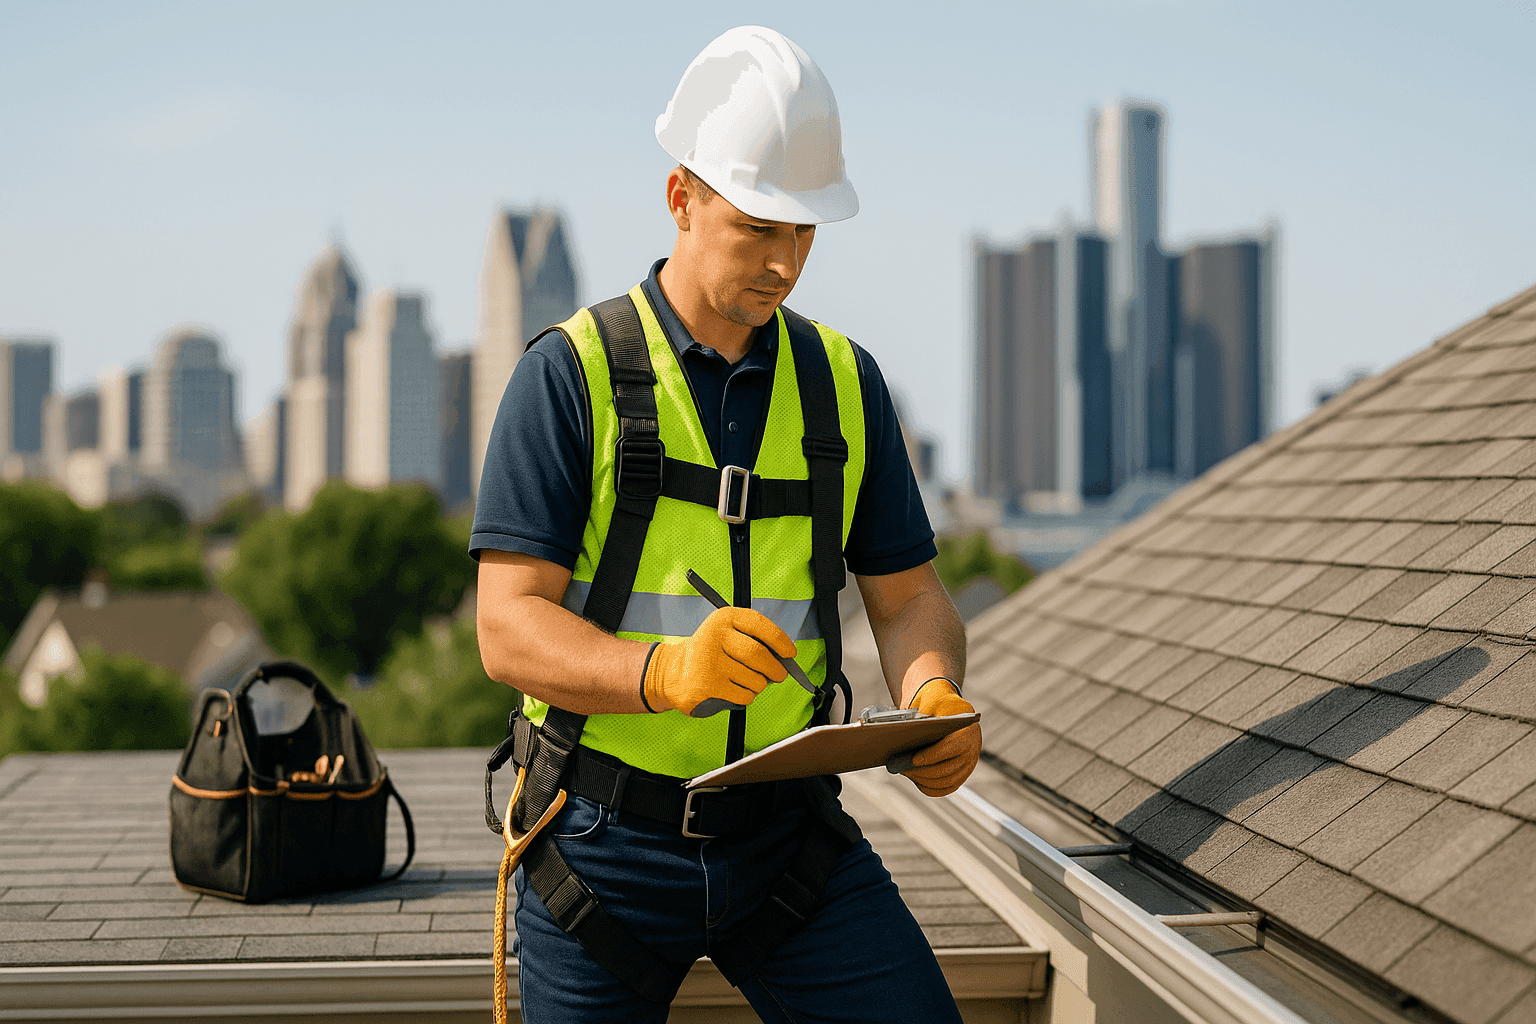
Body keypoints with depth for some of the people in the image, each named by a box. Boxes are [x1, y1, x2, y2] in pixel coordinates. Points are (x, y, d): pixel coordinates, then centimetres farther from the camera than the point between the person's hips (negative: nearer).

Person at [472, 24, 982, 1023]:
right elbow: (509, 628, -14)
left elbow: (910, 597, 8)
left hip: (789, 828, 3)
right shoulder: (572, 373, -8)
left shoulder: (844, 380, 6)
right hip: (608, 839, -3)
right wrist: (668, 670, -33)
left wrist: (936, 700, -15)